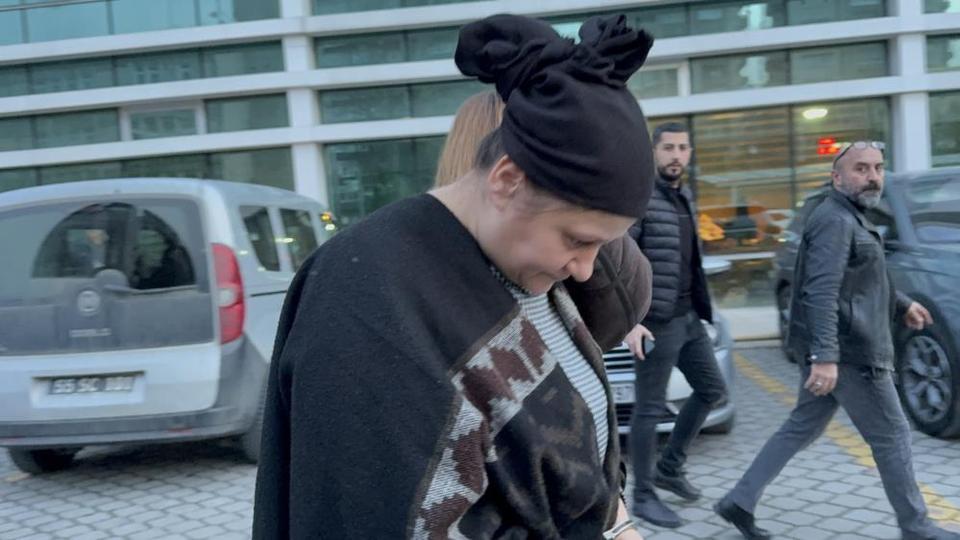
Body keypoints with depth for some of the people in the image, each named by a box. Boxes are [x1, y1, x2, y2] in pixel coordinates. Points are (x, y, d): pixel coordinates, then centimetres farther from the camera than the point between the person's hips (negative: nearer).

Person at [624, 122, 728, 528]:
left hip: (689, 317, 9)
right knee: (650, 409, 1)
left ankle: (669, 467, 31)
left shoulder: (684, 196, 12)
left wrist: (699, 305, 16)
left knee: (711, 390, 18)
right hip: (656, 322, -9)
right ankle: (643, 496, 16)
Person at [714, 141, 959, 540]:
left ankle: (740, 501, 16)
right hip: (849, 353, -10)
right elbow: (821, 291, -28)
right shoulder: (835, 220, -17)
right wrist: (825, 355, -34)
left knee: (802, 428, 13)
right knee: (891, 437, 4)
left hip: (839, 349, 10)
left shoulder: (850, 218, 17)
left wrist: (902, 304, 38)